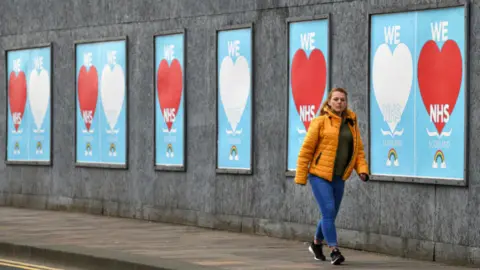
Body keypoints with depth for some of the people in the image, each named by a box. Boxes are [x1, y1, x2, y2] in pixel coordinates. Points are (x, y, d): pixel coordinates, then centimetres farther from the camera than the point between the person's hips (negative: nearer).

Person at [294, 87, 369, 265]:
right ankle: (334, 250, -13)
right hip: (319, 175, -5)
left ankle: (316, 244, 36)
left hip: (339, 178, 5)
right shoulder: (320, 122, -4)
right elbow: (306, 150, -3)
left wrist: (362, 169, -5)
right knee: (328, 211, -15)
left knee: (330, 214, 13)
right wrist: (301, 176, -5)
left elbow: (358, 150, 13)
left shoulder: (351, 124, 10)